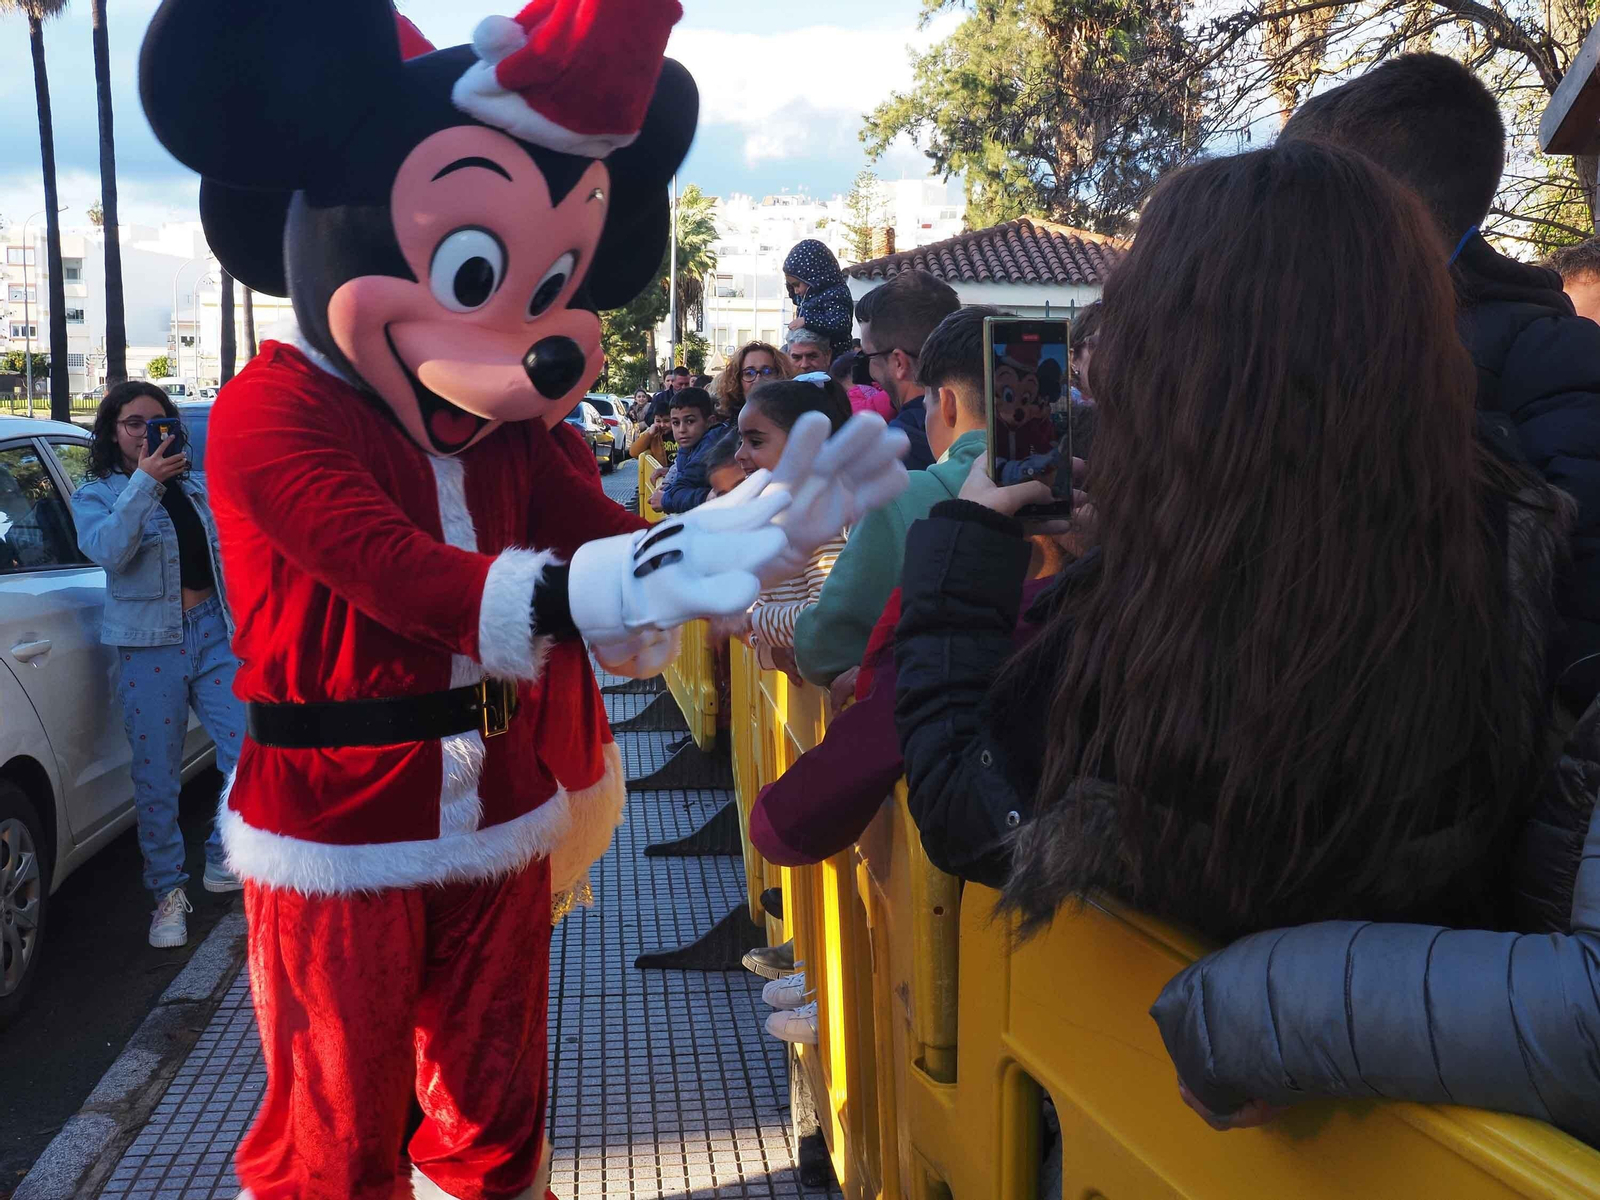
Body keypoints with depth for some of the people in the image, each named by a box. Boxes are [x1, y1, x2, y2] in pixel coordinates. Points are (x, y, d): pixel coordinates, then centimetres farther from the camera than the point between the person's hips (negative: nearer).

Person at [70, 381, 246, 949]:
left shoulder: (196, 486, 14)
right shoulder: (95, 495, 2)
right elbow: (107, 549, -19)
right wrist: (144, 481, -24)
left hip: (214, 634, 3)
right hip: (149, 645, -3)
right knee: (157, 775, 2)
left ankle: (222, 860, 17)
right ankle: (168, 892, 16)